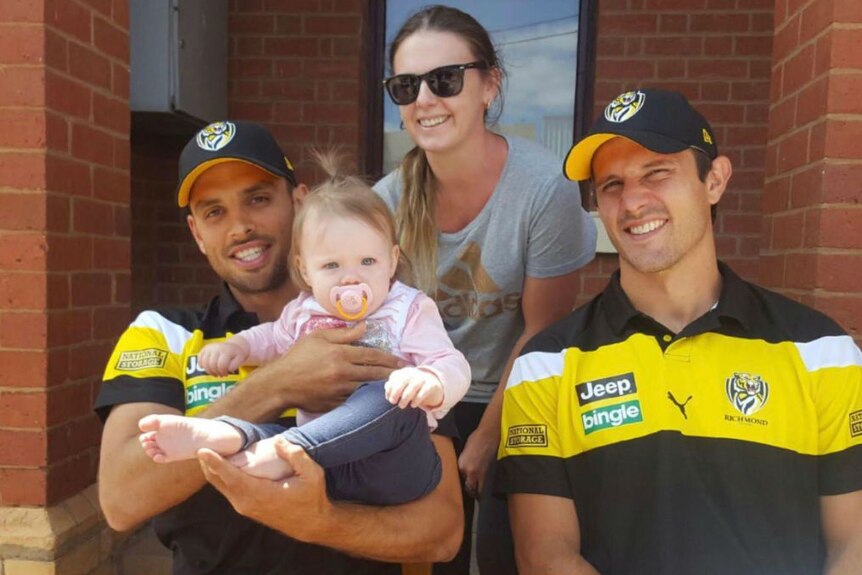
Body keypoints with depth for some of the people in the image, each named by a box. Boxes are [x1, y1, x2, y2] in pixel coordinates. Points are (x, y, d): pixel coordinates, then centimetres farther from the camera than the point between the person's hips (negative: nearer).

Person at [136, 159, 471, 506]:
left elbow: (452, 366, -7)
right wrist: (237, 345, 15)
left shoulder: (410, 311, 2)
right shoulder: (303, 313, 15)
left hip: (392, 465, -4)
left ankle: (280, 452, -41)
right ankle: (235, 435, -46)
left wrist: (431, 383, -30)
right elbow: (273, 338, 36)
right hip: (321, 467, 5)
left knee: (387, 401, -35)